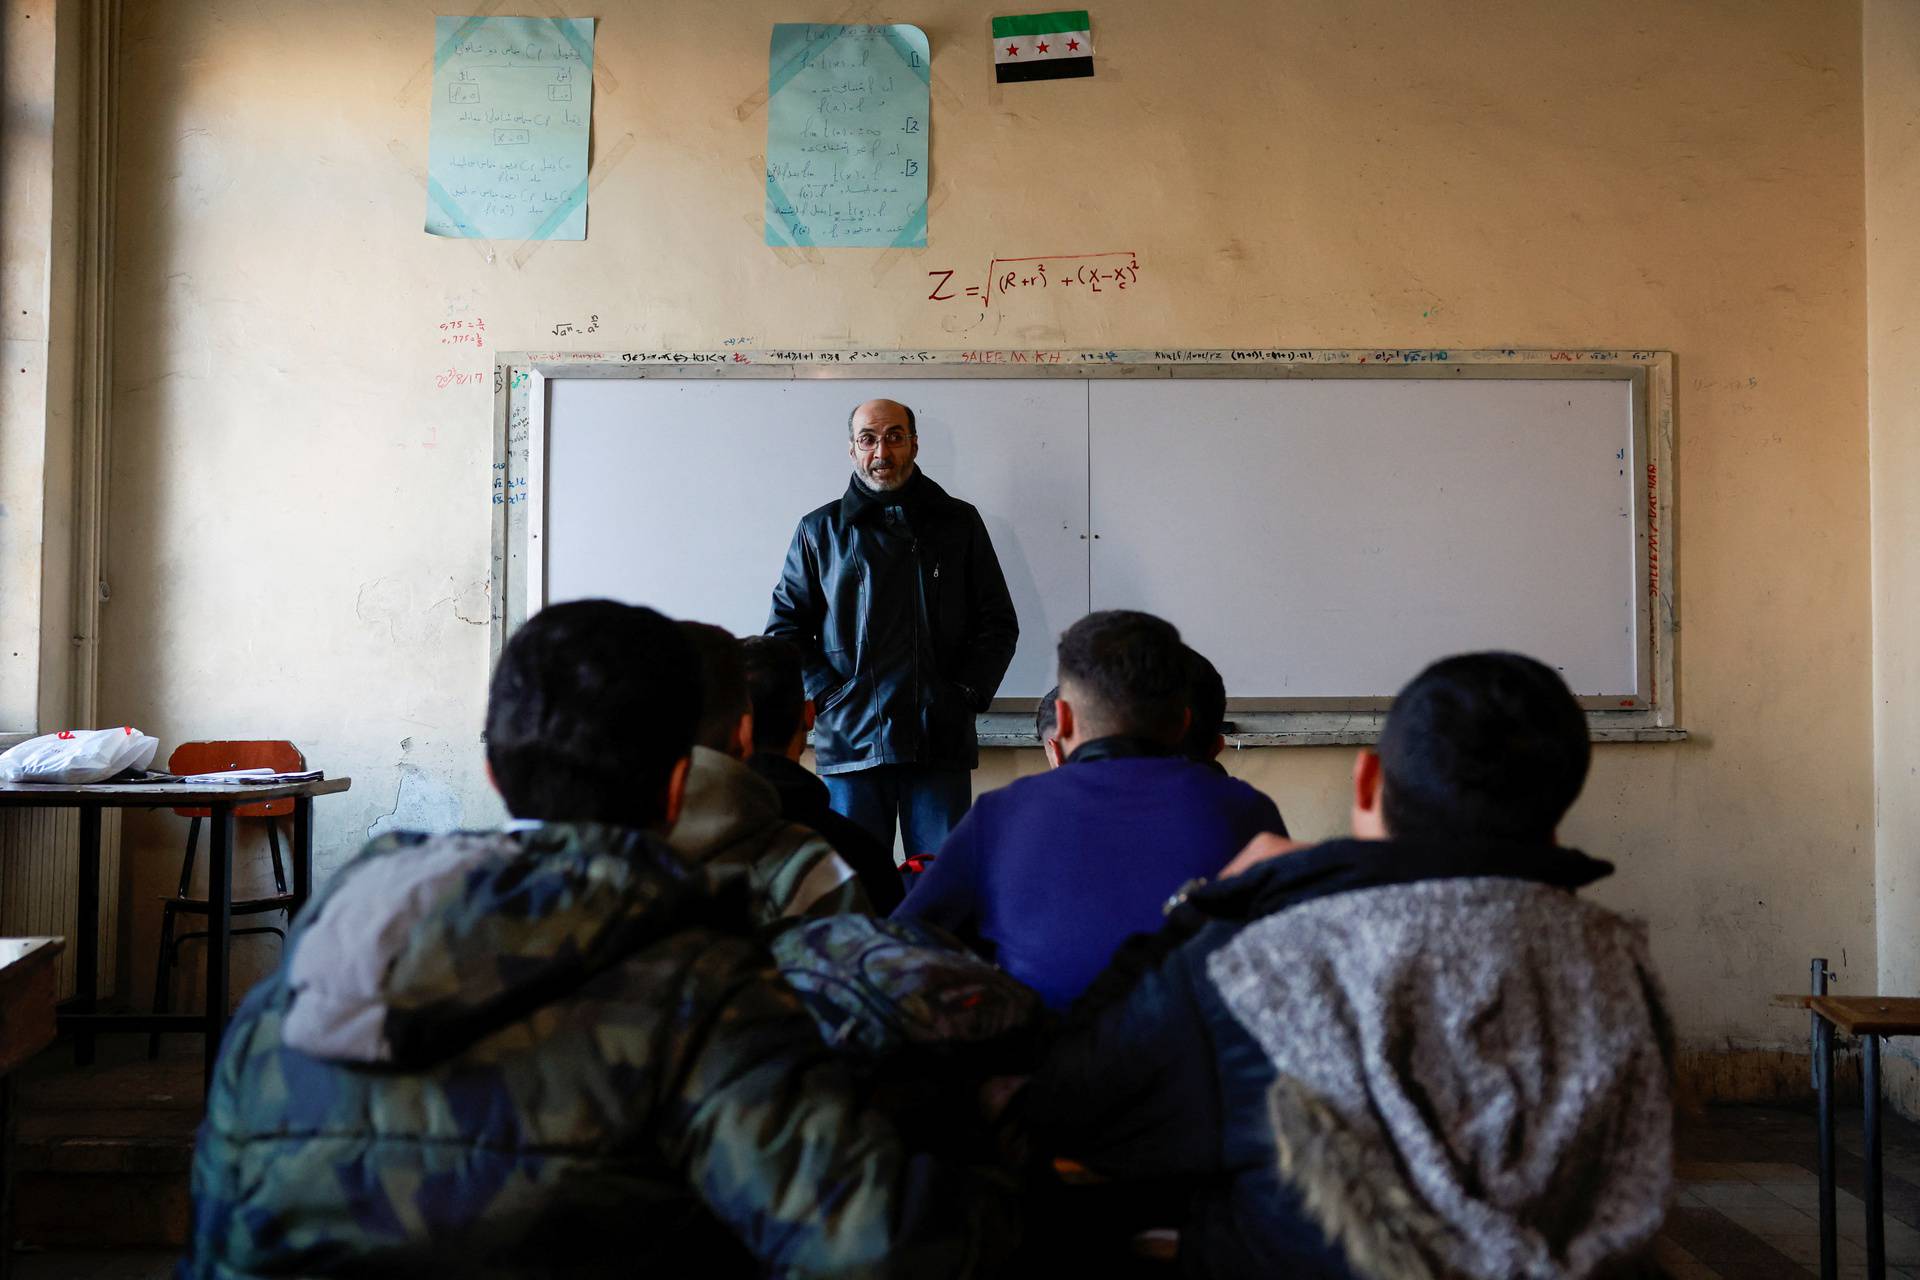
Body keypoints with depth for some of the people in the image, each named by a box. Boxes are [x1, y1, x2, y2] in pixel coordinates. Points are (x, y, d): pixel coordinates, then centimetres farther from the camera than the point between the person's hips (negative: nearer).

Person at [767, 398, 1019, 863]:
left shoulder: (959, 523, 11)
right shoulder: (820, 530, 11)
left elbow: (999, 623, 11)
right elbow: (785, 629, 9)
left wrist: (967, 694, -2)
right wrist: (827, 698, -4)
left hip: (942, 741, 0)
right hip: (851, 742, 0)